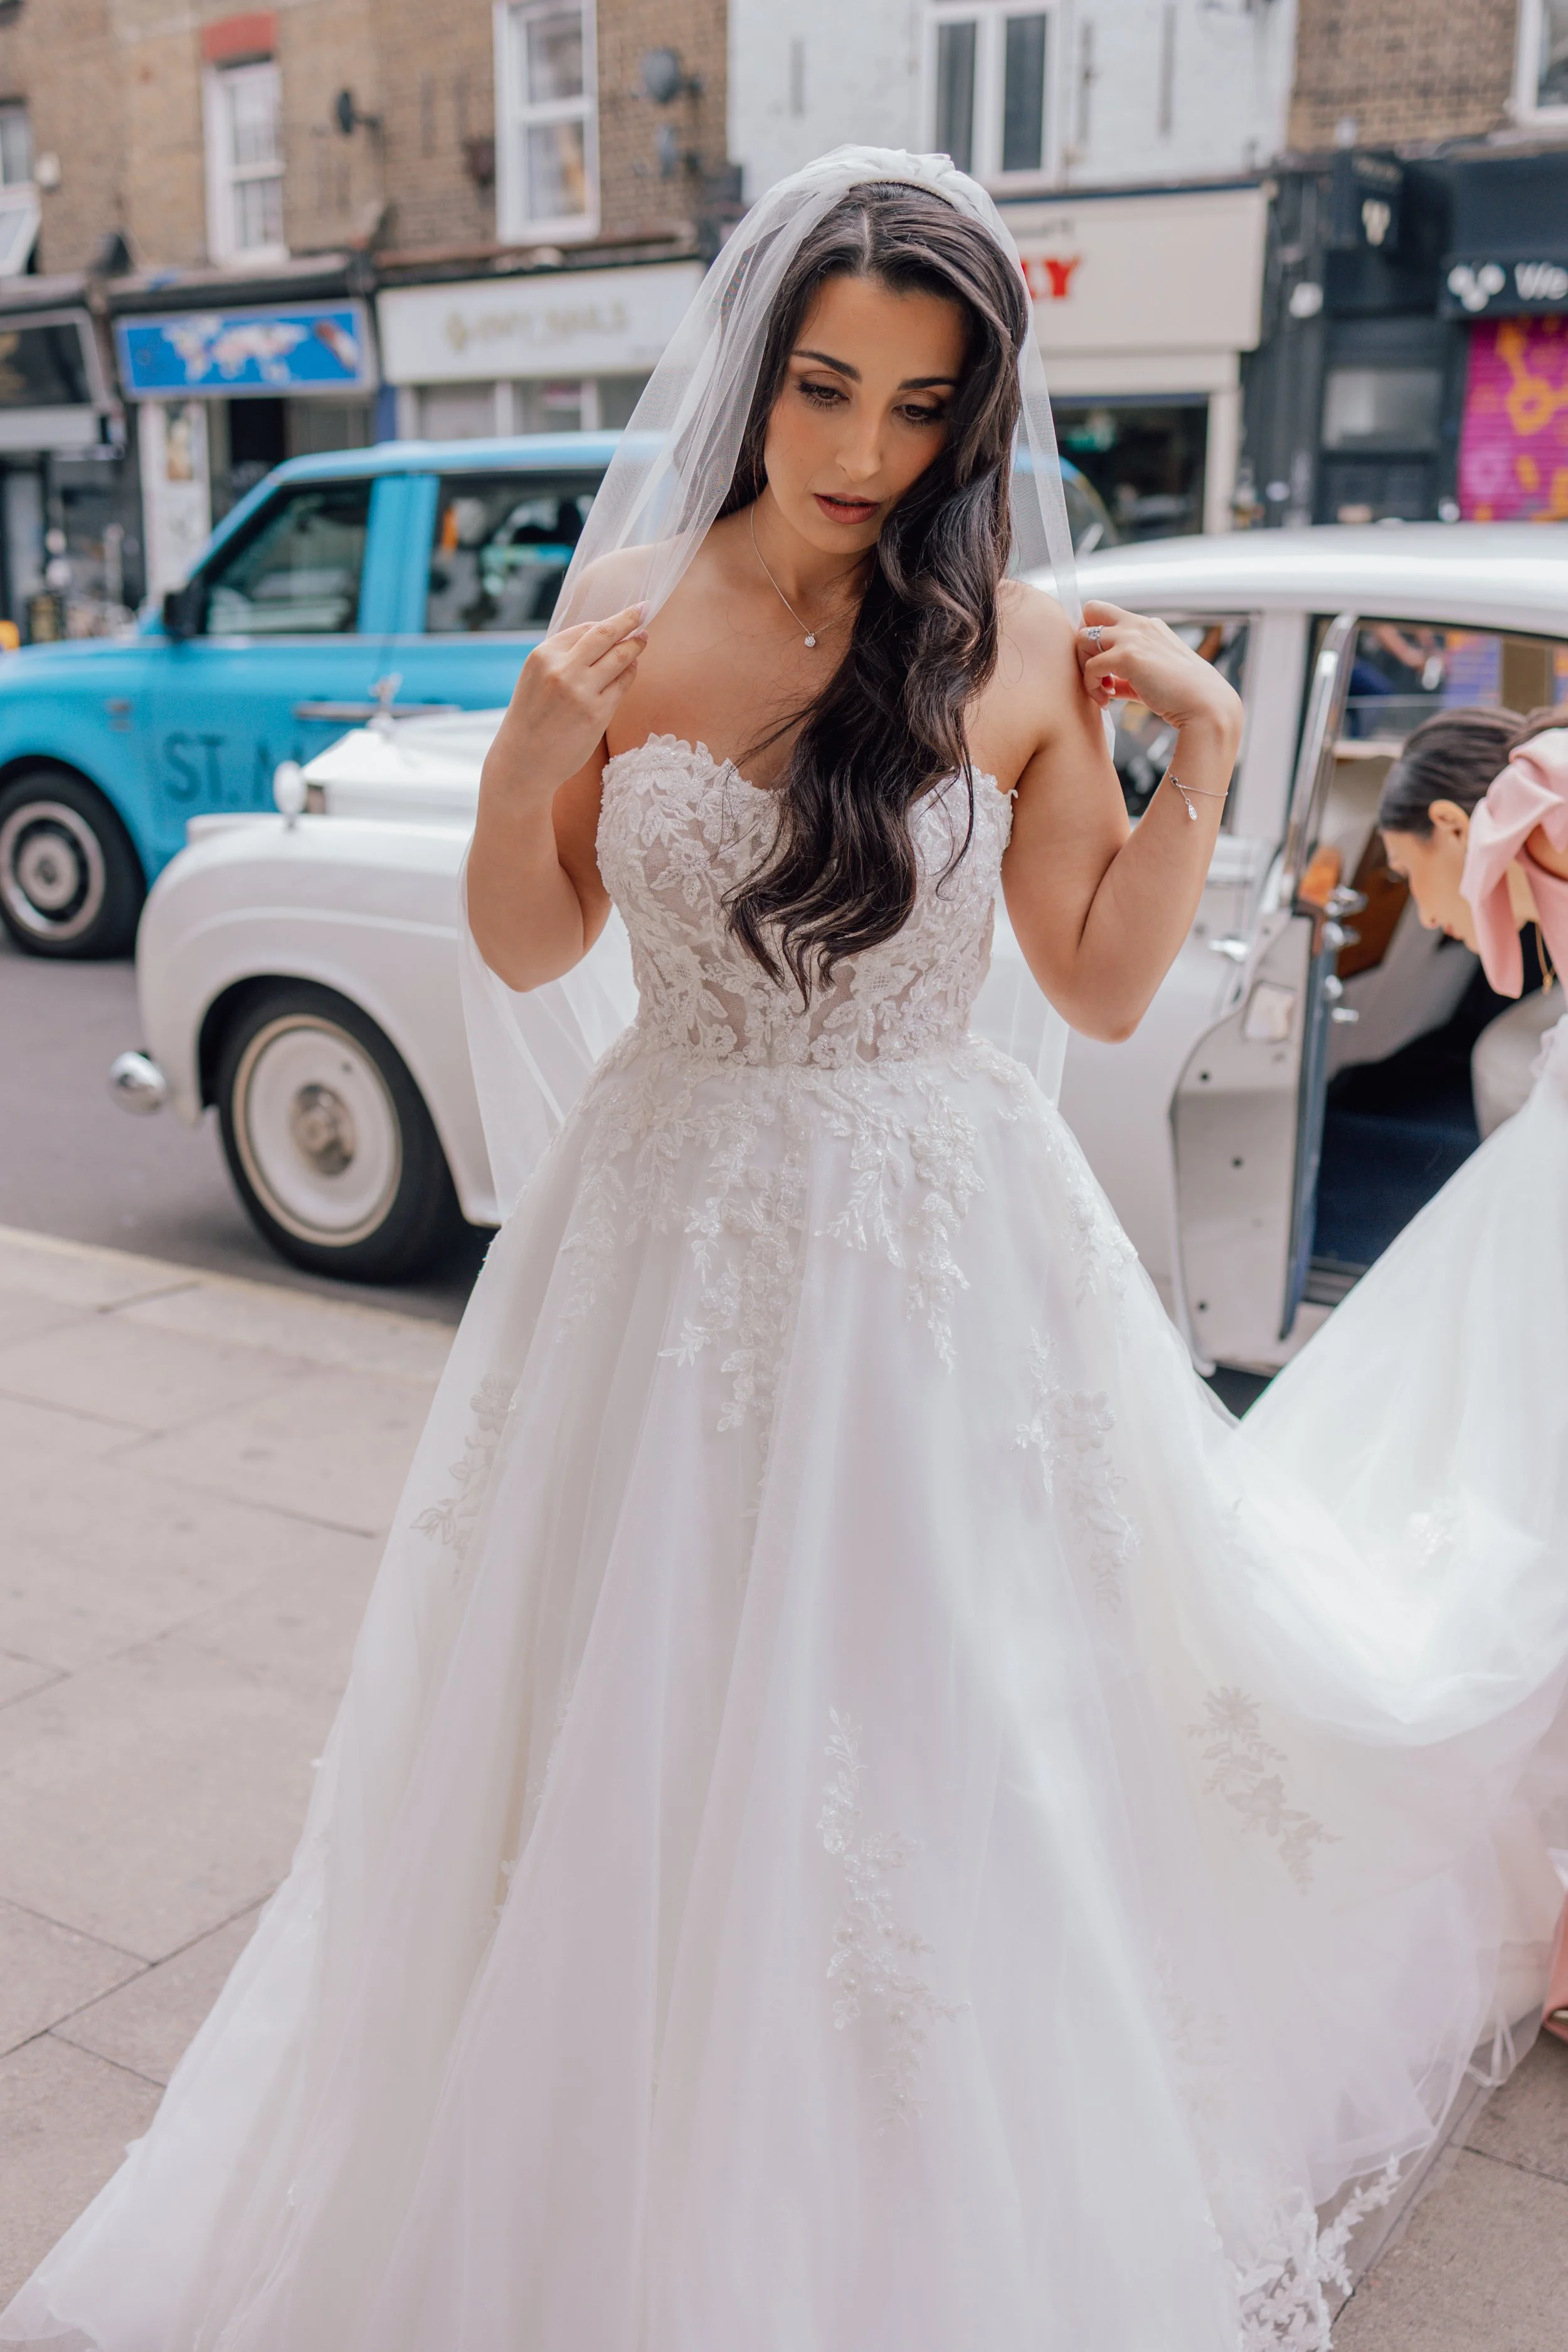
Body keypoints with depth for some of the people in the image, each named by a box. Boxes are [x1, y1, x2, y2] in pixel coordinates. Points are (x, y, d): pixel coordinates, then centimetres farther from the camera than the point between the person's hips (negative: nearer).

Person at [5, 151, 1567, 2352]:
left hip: (938, 1252, -1)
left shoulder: (1026, 652, -5)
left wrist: (1202, 749, -7)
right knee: (633, 1757, 14)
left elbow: (1107, 979, 2)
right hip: (667, 1236, 2)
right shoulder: (624, 609, -2)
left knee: (927, 1746, 10)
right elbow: (527, 954, 3)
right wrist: (531, 758, -14)